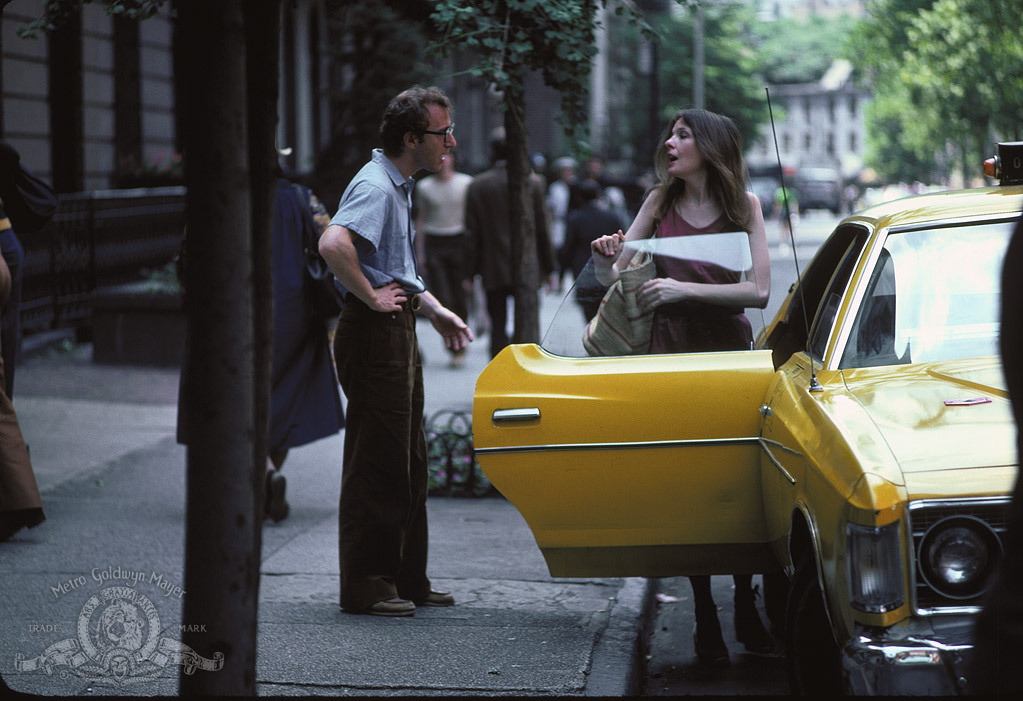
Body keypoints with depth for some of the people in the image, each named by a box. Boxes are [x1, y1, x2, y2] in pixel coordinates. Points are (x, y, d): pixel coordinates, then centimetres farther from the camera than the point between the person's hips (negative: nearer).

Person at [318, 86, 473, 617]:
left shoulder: (399, 188, 18)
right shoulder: (375, 185, -15)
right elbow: (333, 244, -33)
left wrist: (434, 310, 20)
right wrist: (372, 298, -23)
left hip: (398, 332, 10)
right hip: (374, 333, -10)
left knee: (407, 464, 14)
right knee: (377, 463, -6)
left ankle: (406, 580, 22)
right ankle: (365, 587, -1)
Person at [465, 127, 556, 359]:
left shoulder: (477, 185, -2)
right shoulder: (532, 182, -3)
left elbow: (472, 234, -1)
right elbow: (542, 229, 1)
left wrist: (470, 273, 5)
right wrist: (548, 268, 8)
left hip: (493, 271, 0)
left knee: (498, 325, 6)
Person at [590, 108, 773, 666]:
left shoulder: (743, 205, -1)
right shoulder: (660, 202, 5)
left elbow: (758, 290, -10)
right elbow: (613, 278, 5)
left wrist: (686, 289, -20)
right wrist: (605, 258, -18)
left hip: (731, 352, -1)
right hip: (672, 353, 1)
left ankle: (746, 611, 12)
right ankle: (706, 620, 4)